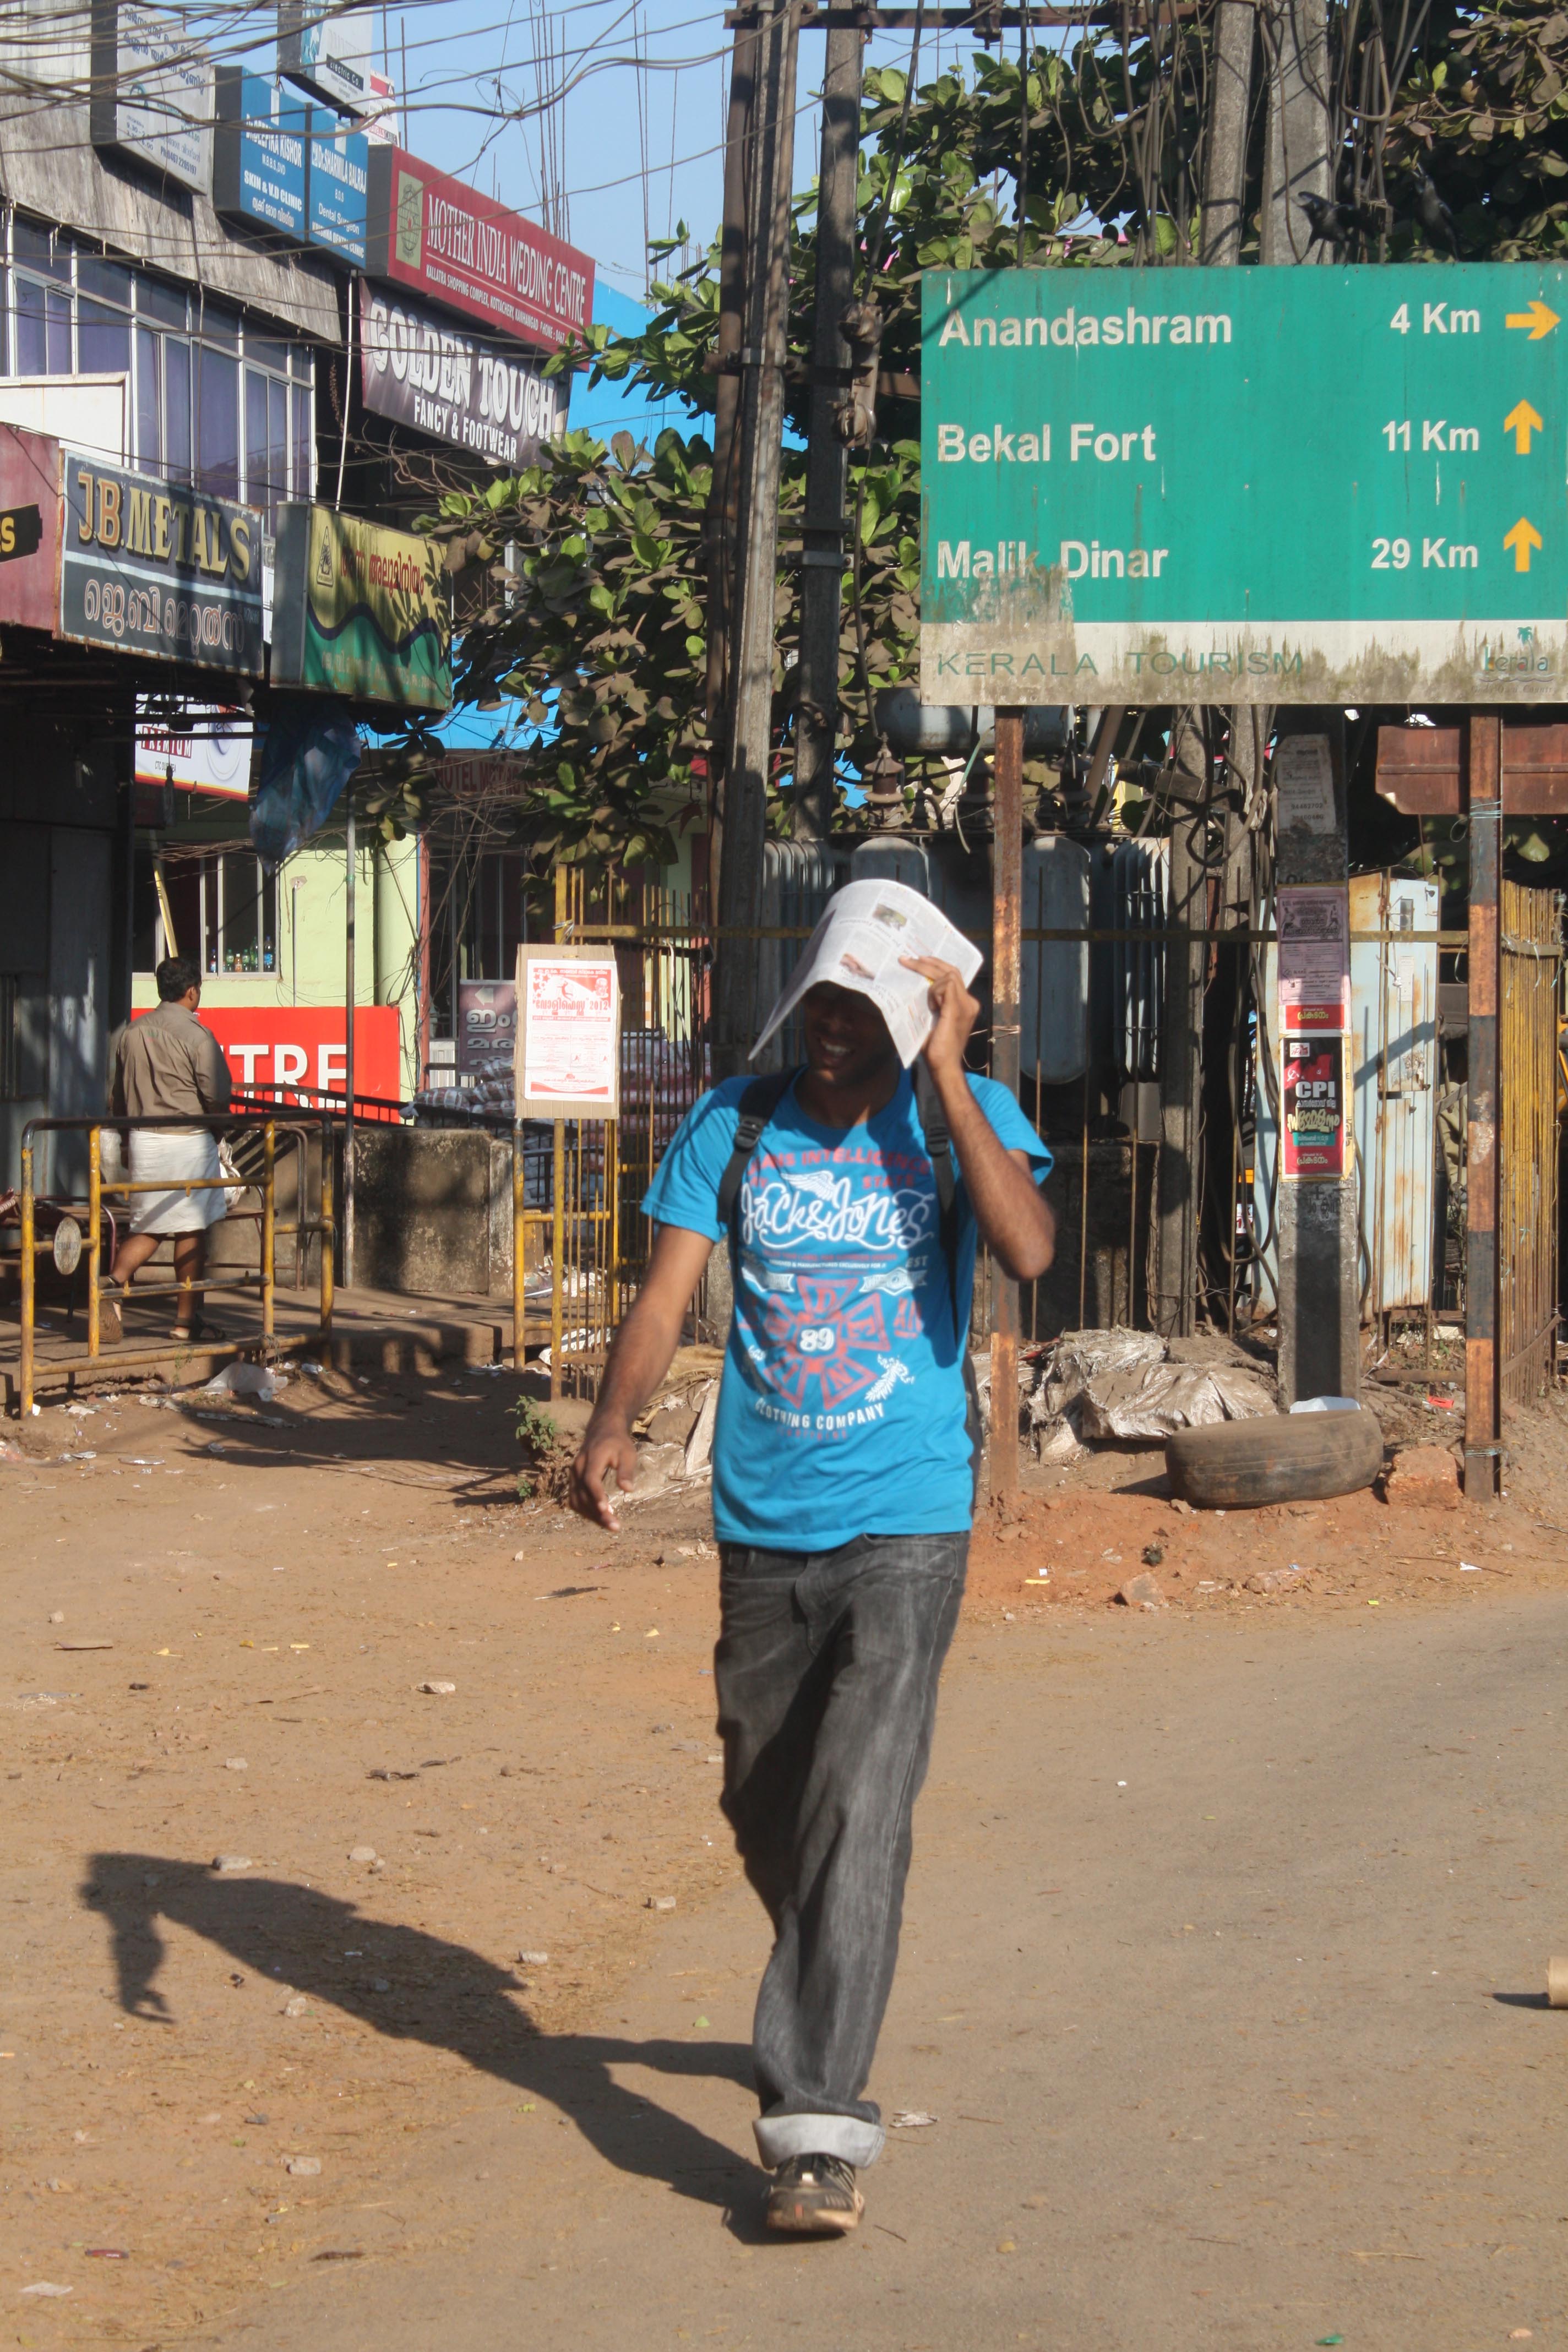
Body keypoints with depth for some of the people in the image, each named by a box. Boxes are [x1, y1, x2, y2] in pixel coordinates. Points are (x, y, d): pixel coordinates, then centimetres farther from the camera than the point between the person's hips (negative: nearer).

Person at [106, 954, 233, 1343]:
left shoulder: (132, 1032, 5)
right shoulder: (197, 1037, -11)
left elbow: (116, 1096, 11)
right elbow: (217, 1099, -11)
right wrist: (218, 1134, 8)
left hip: (143, 1139, 5)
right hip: (189, 1140, -5)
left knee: (147, 1227, 13)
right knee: (191, 1229, 4)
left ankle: (113, 1288, -10)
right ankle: (187, 1318, 8)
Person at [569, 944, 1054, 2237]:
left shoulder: (965, 1115, -2)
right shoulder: (734, 1126, 4)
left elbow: (1029, 1248, -21)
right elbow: (667, 1295, -2)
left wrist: (946, 1073, -19)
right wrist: (614, 1423, -21)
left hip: (907, 1524, -4)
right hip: (762, 1525, 4)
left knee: (858, 1807, -15)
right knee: (766, 1806, 14)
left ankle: (818, 2124, -17)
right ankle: (825, 2015, 42)